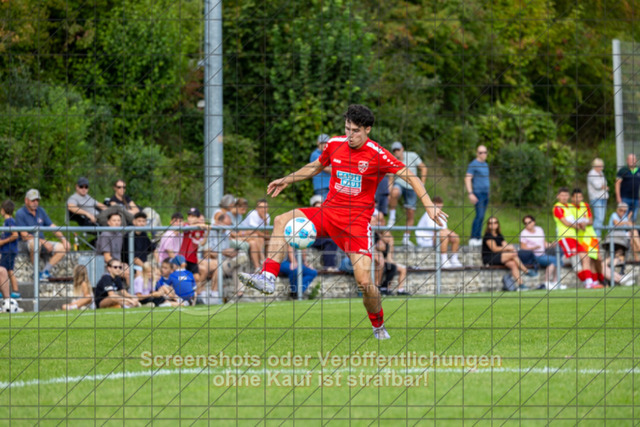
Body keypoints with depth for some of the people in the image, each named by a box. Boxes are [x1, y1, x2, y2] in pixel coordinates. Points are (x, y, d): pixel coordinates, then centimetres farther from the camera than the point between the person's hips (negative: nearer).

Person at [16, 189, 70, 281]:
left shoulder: (40, 211, 10)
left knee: (62, 247, -11)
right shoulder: (20, 214, -11)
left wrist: (63, 238, -6)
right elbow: (24, 236, -18)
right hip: (24, 243, -7)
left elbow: (52, 226, 11)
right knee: (35, 243, -41)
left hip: (42, 242, 7)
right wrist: (44, 242, -24)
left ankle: (45, 272, -16)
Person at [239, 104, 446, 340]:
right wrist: (286, 180, 22)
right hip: (328, 212, 5)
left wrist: (429, 205, -20)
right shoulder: (335, 144, 2)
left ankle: (378, 325, 13)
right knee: (282, 221, -16)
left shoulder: (377, 155, -13)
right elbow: (316, 166, 23)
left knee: (363, 280, -13)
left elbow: (411, 177, -10)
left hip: (357, 220, -5)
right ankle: (268, 278, -19)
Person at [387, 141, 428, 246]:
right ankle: (392, 217, -26)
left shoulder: (412, 156, -2)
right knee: (395, 192, -39)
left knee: (411, 213, 0)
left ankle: (406, 238, 14)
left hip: (411, 187, 1)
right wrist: (389, 193, -3)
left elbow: (423, 168, 6)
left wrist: (422, 183, -2)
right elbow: (390, 180, 7)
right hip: (399, 184, -1)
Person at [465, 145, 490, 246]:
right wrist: (470, 193, -20)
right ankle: (473, 239, -12)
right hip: (478, 193, -8)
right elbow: (467, 179, -12)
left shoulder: (485, 165, 17)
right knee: (479, 215, -15)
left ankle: (478, 238, 10)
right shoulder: (473, 165, -7)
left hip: (486, 193, 8)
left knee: (481, 217, 6)